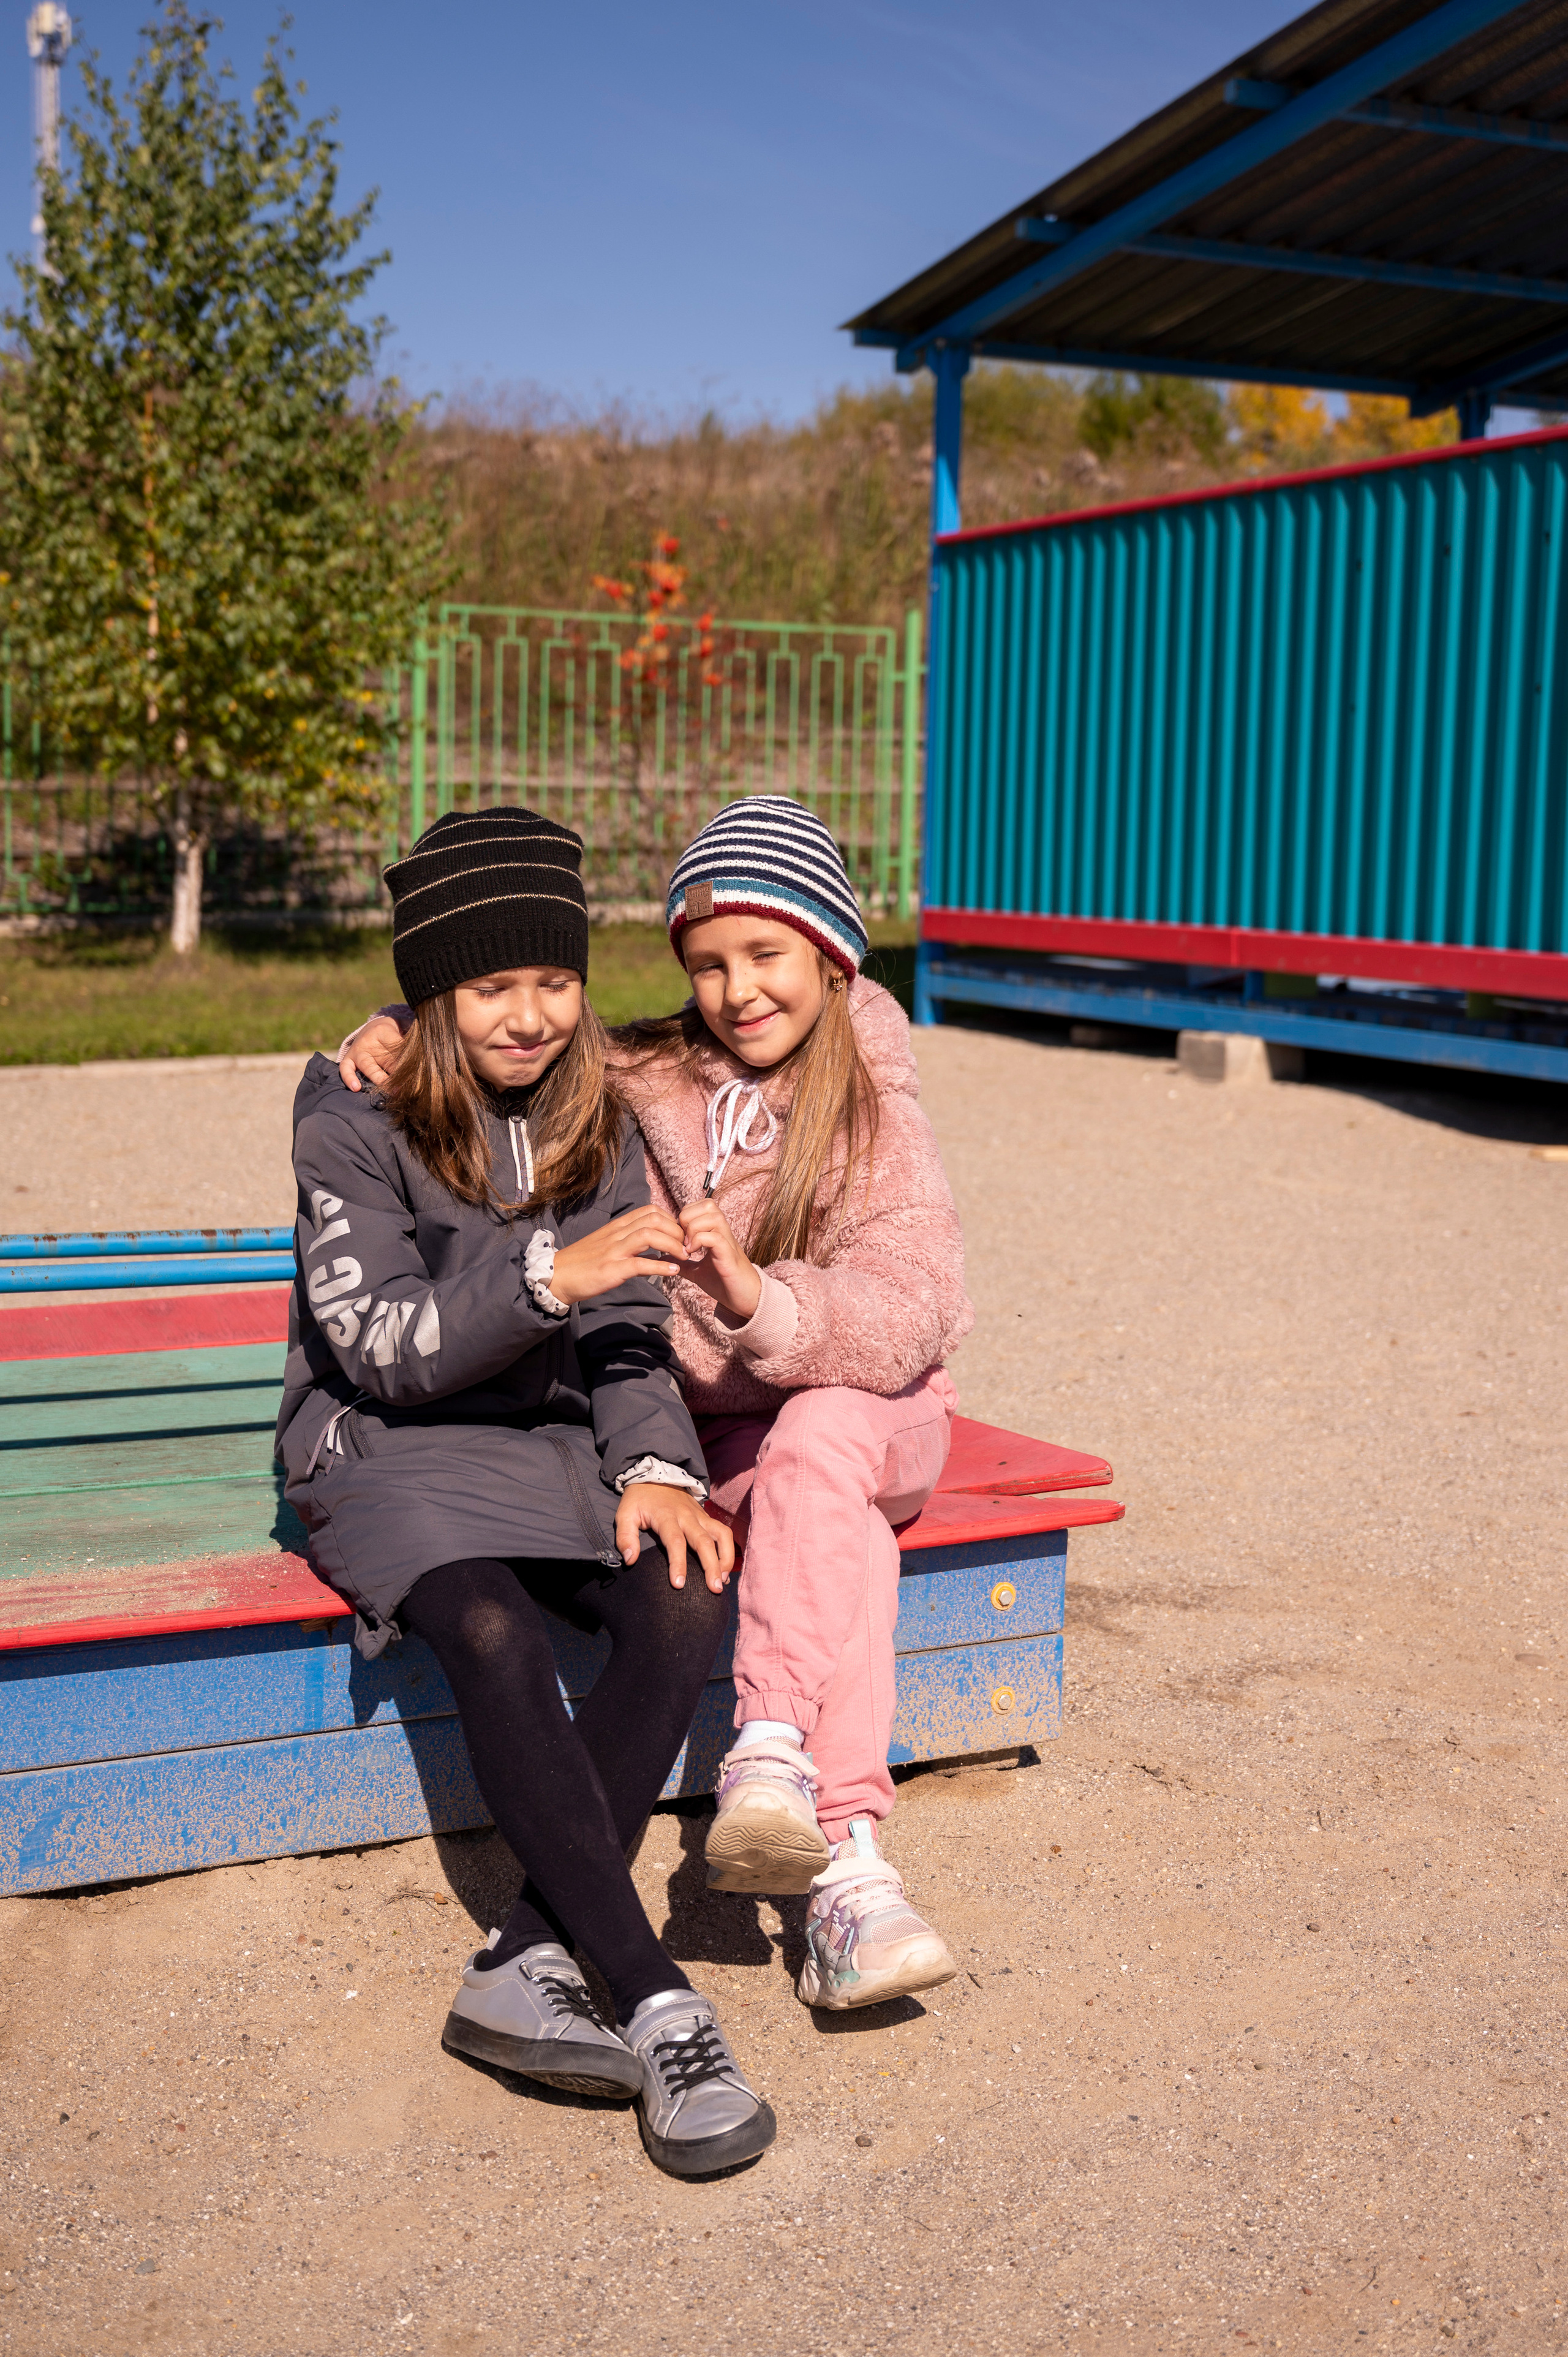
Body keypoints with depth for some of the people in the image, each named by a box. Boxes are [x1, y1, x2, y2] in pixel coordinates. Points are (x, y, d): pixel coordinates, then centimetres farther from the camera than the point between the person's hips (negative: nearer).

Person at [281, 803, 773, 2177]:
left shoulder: (595, 1110, 6)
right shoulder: (352, 1114, -8)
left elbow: (627, 1329, 4)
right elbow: (379, 1347, -14)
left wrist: (653, 1467, -16)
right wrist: (550, 1278, -28)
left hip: (552, 1437, 4)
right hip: (388, 1447, -4)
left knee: (687, 1597, -26)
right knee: (495, 1637, -34)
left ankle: (529, 1968, -22)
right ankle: (662, 2011, -31)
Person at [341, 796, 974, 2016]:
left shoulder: (878, 1113, -7)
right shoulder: (650, 1079, 1)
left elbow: (906, 1317, -21)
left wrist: (761, 1299, -39)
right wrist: (402, 1029, -6)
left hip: (873, 1411, -1)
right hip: (716, 1440, 1)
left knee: (815, 1444, -36)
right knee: (834, 1514, -31)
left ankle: (772, 1755, -42)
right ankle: (848, 1862, -39)